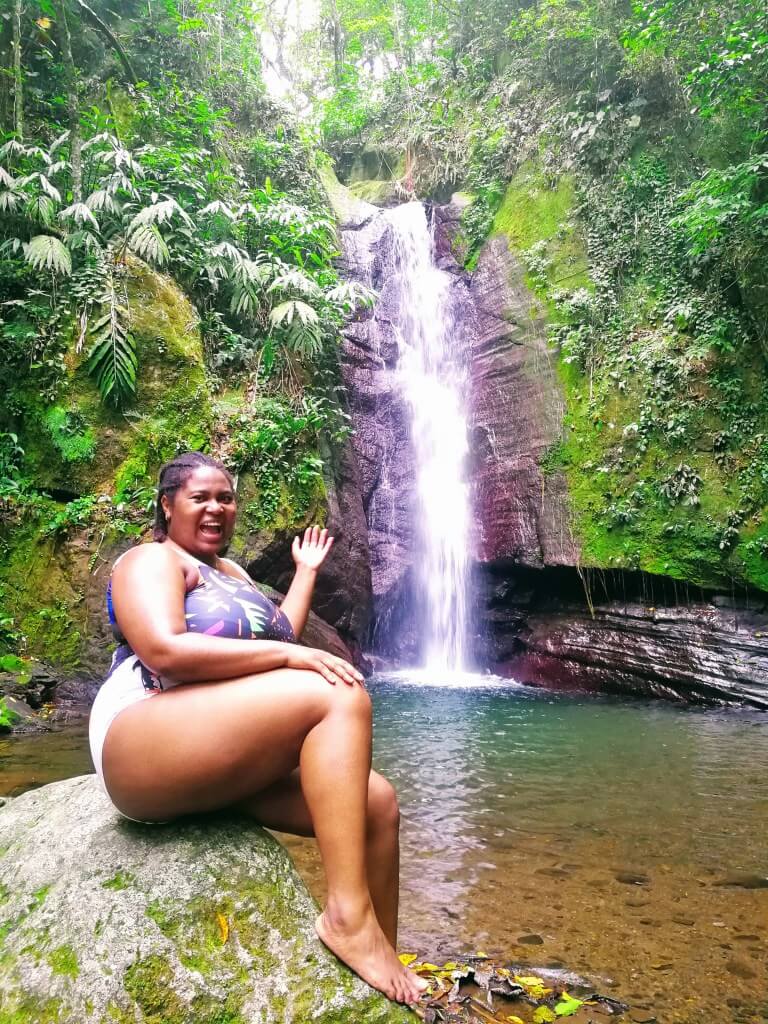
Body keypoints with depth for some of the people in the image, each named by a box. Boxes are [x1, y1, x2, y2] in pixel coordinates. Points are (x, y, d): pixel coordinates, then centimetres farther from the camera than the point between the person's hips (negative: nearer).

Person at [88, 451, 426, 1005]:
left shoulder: (231, 571, 25)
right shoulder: (152, 559, -2)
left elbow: (281, 634, 18)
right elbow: (163, 650, -20)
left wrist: (307, 572, 24)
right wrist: (290, 655, -22)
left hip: (230, 758, 9)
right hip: (146, 750, -8)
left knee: (378, 801, -8)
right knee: (341, 697, -27)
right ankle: (348, 914, -27)